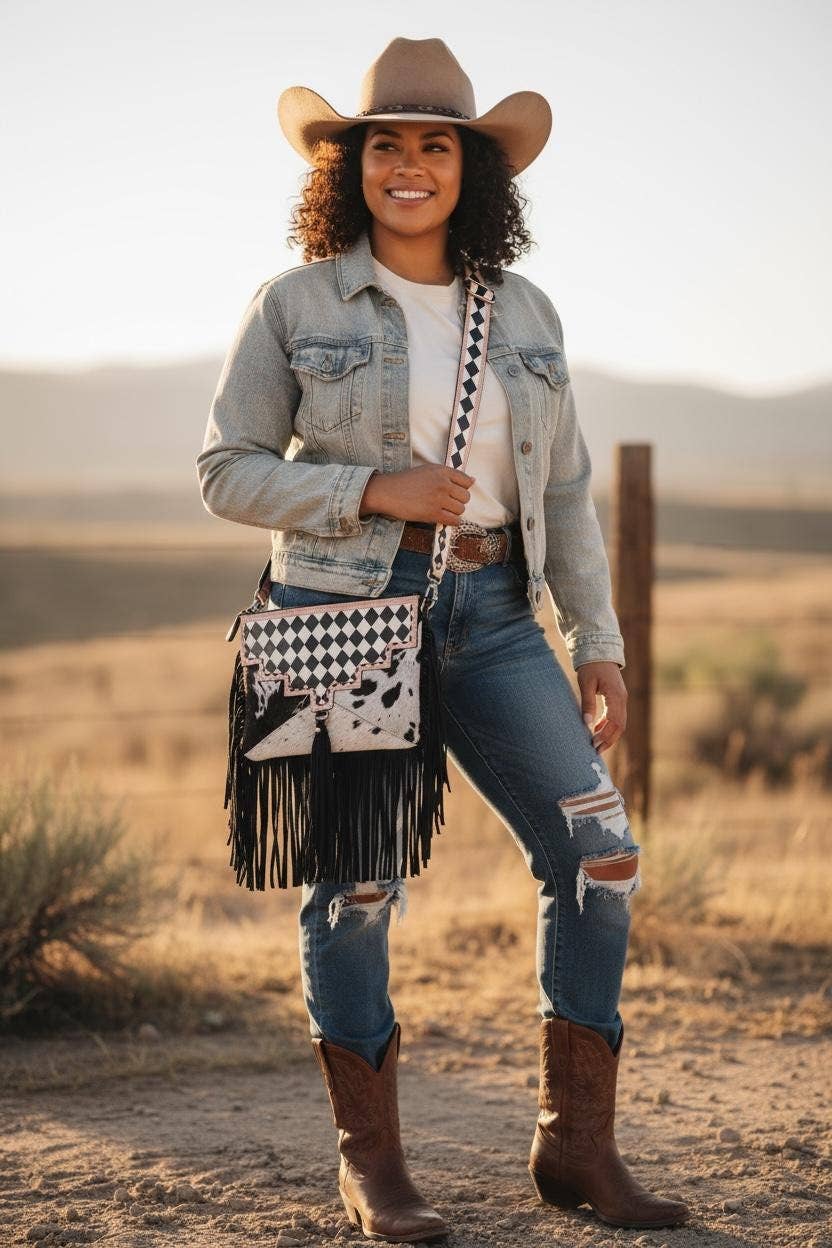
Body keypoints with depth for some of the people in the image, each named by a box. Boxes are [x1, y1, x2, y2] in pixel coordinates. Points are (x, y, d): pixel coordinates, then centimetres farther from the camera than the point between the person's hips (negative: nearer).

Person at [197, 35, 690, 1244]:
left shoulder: (526, 314, 11)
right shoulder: (297, 305, 0)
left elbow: (564, 495, 13)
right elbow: (228, 471, -1)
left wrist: (599, 646, 6)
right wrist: (375, 489, -14)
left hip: (492, 616, 4)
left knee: (600, 853, -5)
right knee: (358, 881, 0)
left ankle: (576, 1144, 7)